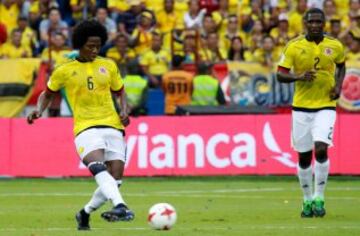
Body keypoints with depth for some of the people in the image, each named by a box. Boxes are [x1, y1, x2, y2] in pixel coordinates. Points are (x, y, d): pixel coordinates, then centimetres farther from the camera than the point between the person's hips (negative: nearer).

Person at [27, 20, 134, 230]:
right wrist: (39, 110, 0)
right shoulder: (64, 71, 6)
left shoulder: (108, 66, 13)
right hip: (85, 128, -3)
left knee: (115, 180, -4)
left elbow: (120, 92, 23)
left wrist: (124, 110, 4)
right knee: (98, 167, -32)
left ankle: (85, 213, 20)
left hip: (112, 126, 3)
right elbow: (48, 94, 19)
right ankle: (120, 206, -49)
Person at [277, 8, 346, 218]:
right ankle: (308, 200, 22)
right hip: (302, 107, 1)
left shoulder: (335, 46, 0)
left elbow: (341, 65, 20)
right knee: (304, 157, 5)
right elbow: (280, 74, -3)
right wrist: (299, 77, -21)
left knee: (321, 149, -19)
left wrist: (338, 85, 2)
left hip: (326, 106, -1)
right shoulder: (294, 47, -4)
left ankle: (319, 198, -5)